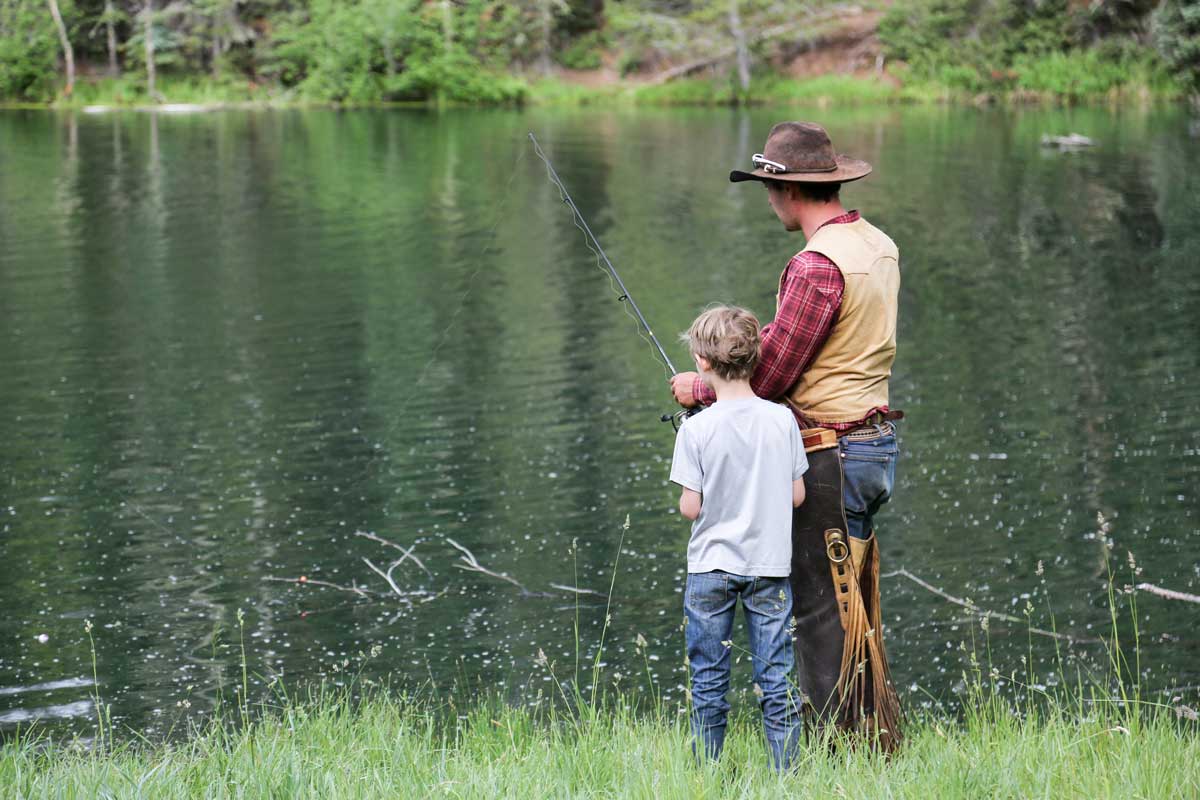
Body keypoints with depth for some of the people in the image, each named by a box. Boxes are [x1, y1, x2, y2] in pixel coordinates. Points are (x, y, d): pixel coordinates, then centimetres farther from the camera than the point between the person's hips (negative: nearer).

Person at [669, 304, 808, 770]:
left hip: (711, 569, -2)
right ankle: (786, 772, 8)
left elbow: (690, 507, -12)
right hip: (770, 564, 2)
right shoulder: (782, 420, -5)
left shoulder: (697, 429, -13)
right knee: (776, 681, 6)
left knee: (708, 683, 8)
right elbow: (797, 496, 0)